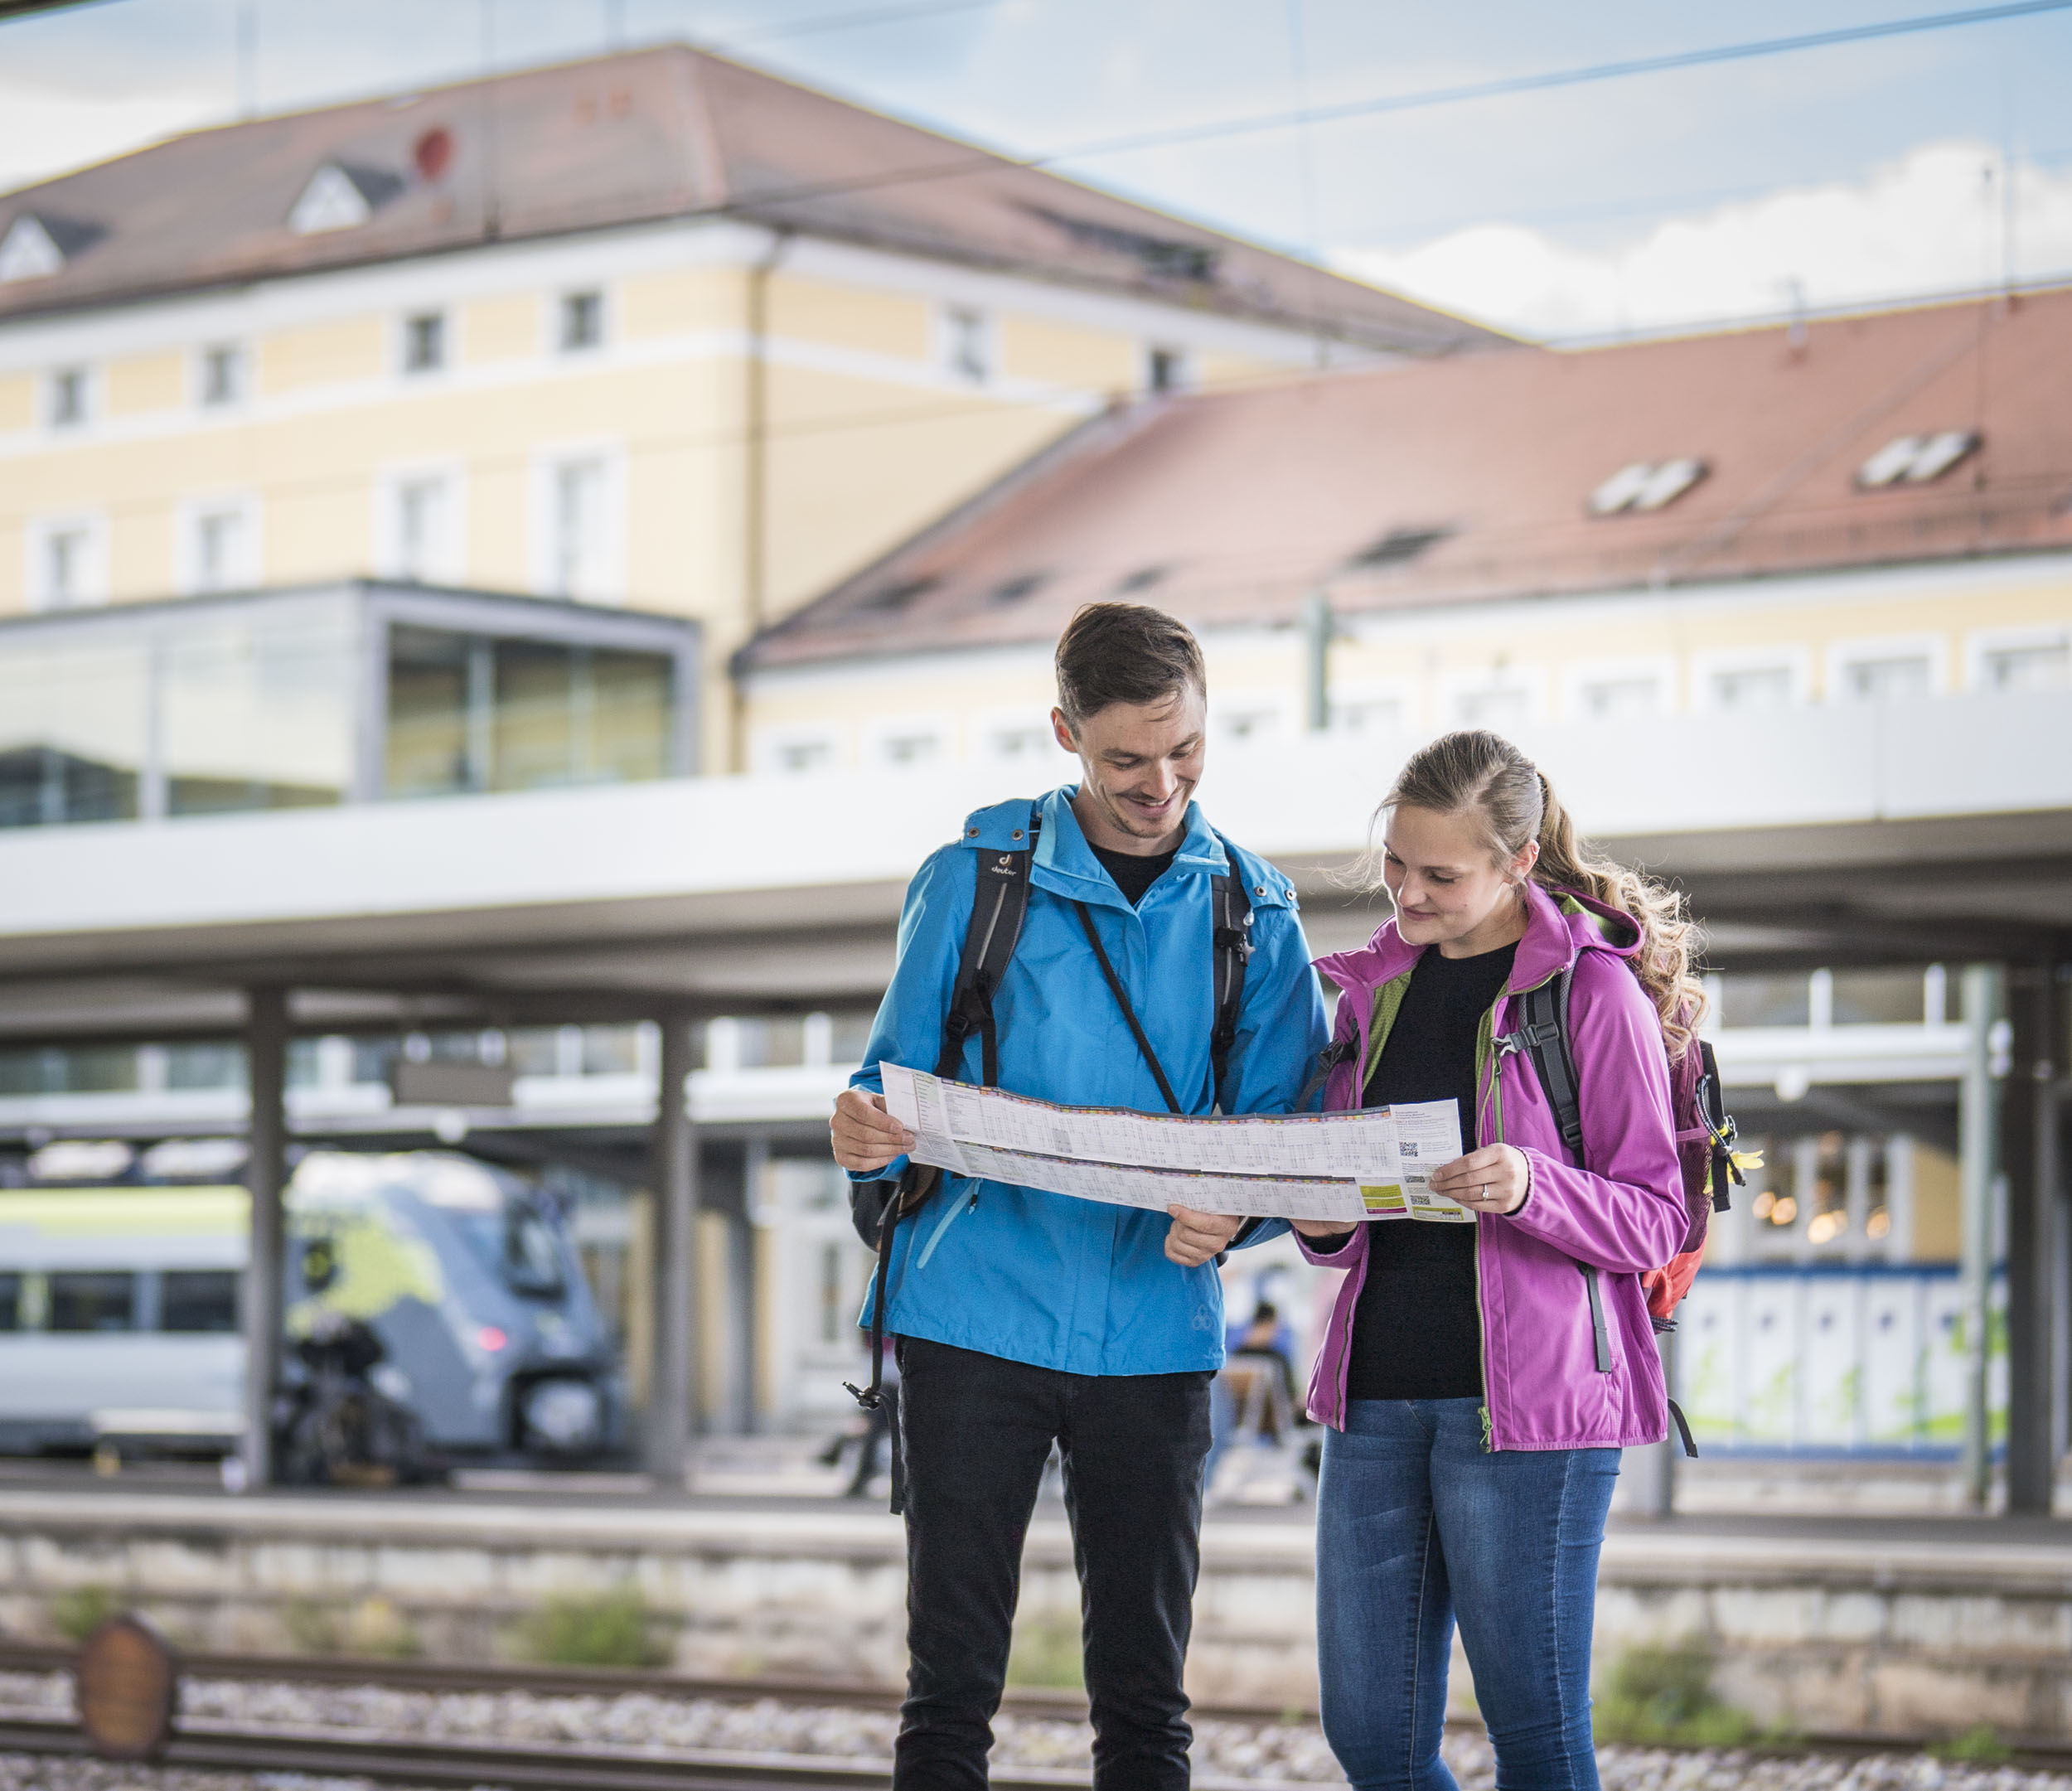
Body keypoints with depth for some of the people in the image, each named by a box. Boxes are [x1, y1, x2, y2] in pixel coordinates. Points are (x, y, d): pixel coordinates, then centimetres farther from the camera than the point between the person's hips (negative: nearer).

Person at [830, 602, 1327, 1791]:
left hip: (1156, 1341, 2)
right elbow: (901, 1078, 4)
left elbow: (1288, 1133, 5)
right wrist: (868, 1131, -20)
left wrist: (1235, 1215, -18)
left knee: (1145, 1696, 6)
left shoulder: (1254, 914, 6)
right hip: (974, 1323, -1)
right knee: (953, 1682, -1)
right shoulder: (976, 878, 2)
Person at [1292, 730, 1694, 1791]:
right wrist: (1320, 1221, -2)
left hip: (1527, 1396, -6)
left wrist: (1531, 1188, -23)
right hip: (1376, 1394, 6)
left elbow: (1655, 1222, -5)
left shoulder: (1594, 988, -4)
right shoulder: (1377, 987, 15)